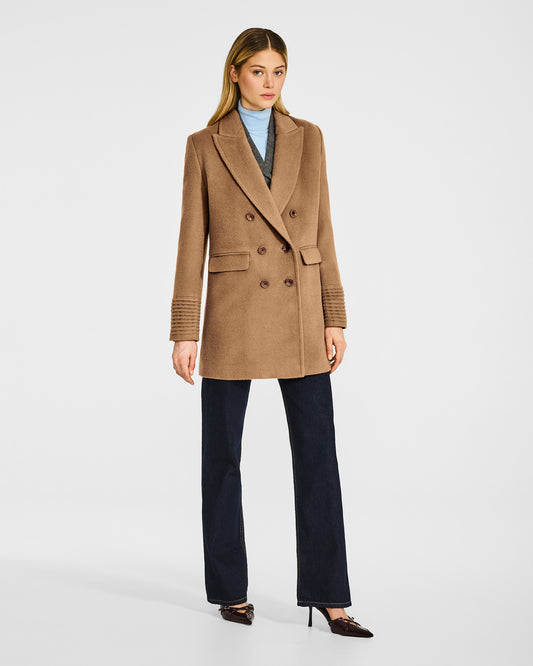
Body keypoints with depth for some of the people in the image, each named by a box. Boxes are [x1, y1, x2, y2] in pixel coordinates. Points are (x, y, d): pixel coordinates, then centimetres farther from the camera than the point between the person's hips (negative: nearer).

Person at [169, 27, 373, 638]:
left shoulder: (308, 138, 8)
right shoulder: (205, 146, 1)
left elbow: (322, 232, 7)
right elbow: (192, 243, 0)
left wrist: (335, 319, 1)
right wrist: (184, 332, -5)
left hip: (300, 315, 2)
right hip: (233, 315, -1)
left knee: (318, 455, 0)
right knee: (222, 456, 6)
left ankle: (328, 595, 9)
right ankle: (230, 588, 22)